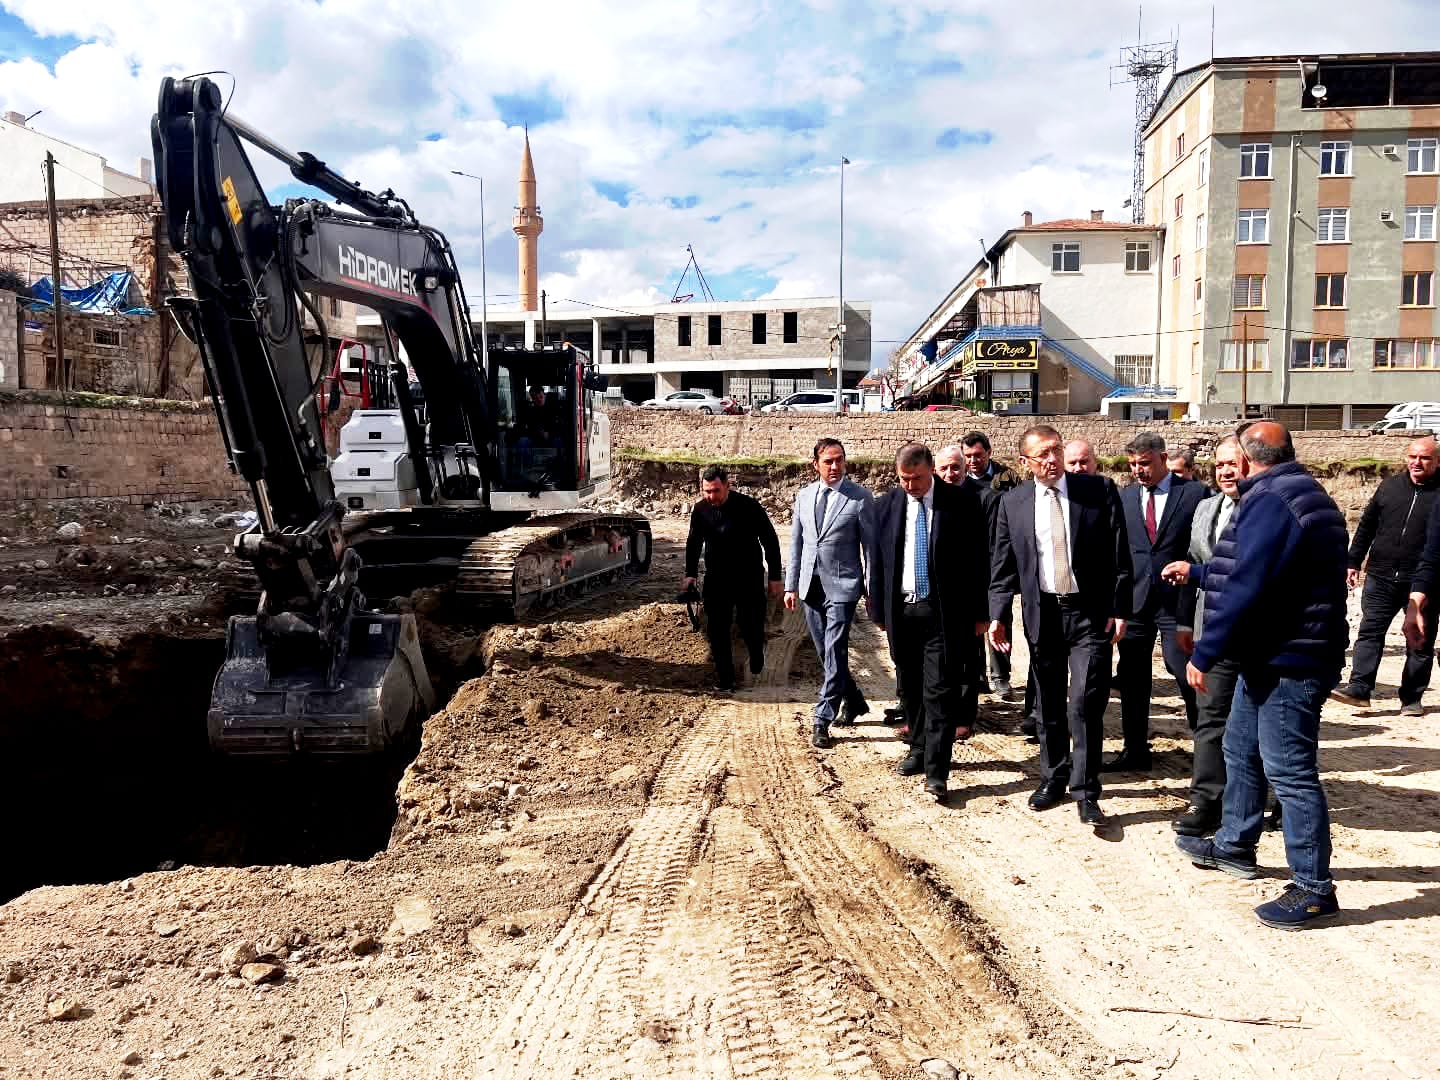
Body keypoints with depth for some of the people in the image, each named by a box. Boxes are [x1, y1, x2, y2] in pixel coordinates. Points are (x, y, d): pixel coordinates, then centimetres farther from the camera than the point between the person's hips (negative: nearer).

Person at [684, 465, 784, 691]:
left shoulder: (748, 507, -16)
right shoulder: (700, 510, -5)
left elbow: (770, 540, -7)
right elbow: (694, 542, 12)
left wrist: (775, 577, -6)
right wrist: (690, 574, 5)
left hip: (749, 578, -3)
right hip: (716, 578, 3)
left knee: (751, 626, 2)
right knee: (716, 630, 1)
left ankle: (757, 662, 35)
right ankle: (724, 677, 15)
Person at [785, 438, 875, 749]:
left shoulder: (860, 498, -5)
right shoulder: (804, 496, 10)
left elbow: (871, 546, -3)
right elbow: (796, 544, 14)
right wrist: (791, 585, 10)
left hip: (842, 586, -5)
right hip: (811, 587, 6)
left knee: (834, 654, -9)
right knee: (826, 654, 14)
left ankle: (823, 721, -4)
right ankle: (853, 701, 34)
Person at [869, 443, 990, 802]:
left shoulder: (962, 502, -5)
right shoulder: (886, 505, 5)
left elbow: (978, 559, -3)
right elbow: (878, 562, 9)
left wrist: (979, 613, -4)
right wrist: (879, 611, 7)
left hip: (945, 612, -4)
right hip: (901, 610, 4)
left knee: (940, 690, -6)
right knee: (910, 689, 14)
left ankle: (936, 772, -3)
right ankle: (919, 751, 32)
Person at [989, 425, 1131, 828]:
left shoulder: (1099, 491, -3)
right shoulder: (1013, 503, 2)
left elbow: (1119, 555, -2)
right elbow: (1003, 566, 5)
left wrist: (1120, 609, -6)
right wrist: (998, 615, -3)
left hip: (1090, 614, -2)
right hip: (1042, 614, 2)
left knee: (1086, 703, -8)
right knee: (1049, 706, 14)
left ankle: (1085, 792, 3)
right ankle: (1054, 779, 30)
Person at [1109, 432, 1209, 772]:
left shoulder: (1195, 493, -1)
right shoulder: (1124, 497, 10)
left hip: (1179, 600, -4)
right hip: (1135, 600, 4)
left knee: (1189, 677, -2)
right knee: (1132, 679, 9)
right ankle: (1135, 751, 20)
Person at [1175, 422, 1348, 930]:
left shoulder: (1271, 501, -19)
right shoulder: (1303, 495, 15)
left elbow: (1245, 589, -25)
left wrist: (1204, 654, -20)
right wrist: (1197, 572, 29)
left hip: (1288, 661, -11)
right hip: (1269, 657, 11)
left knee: (1289, 771, -4)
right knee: (1241, 750, 20)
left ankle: (1314, 888, 6)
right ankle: (1234, 846, 34)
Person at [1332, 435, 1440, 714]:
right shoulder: (1389, 486, 8)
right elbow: (1366, 526, 14)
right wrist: (1354, 562, 11)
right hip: (1381, 577, 2)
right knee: (1369, 632, -2)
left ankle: (1412, 698, 16)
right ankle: (1359, 688, -2)